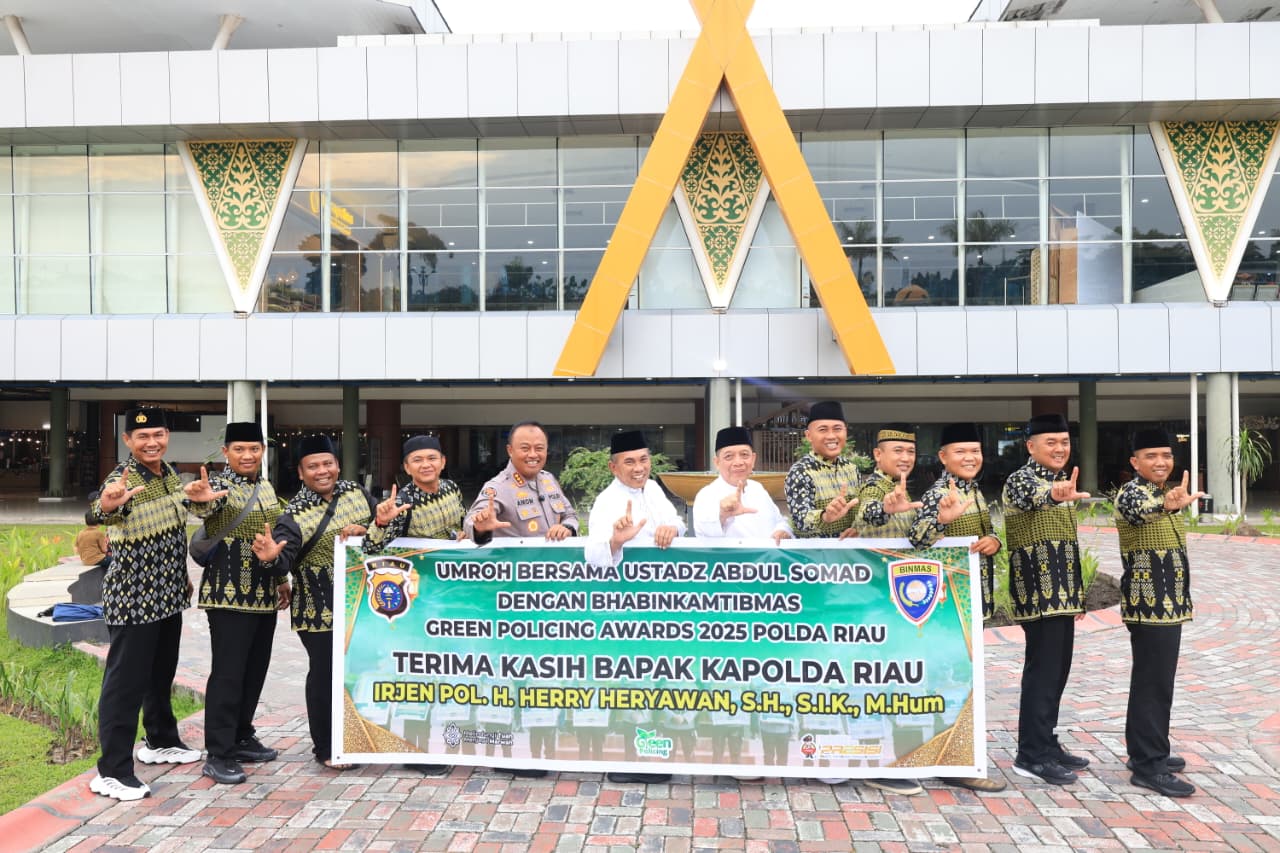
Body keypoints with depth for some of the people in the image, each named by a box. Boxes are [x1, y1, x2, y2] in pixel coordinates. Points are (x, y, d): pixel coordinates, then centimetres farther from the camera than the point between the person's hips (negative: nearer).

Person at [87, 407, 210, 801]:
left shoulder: (170, 474, 4)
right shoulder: (122, 479, -20)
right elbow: (100, 511, -42)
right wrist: (107, 505, -62)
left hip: (169, 594, 8)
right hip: (132, 597, -8)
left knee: (162, 673, 21)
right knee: (126, 681, -2)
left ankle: (160, 741, 38)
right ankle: (111, 771, 7)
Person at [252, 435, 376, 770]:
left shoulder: (356, 492, 0)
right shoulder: (294, 515, -15)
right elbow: (284, 562, -26)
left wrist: (363, 530, -14)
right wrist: (272, 558, -48)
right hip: (319, 610, -5)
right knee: (325, 674, 1)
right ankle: (326, 748, 19)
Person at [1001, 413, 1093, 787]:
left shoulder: (1061, 482, 16)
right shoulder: (1020, 479, -11)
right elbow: (1033, 497, -37)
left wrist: (1077, 592, 21)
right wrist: (1055, 494, -59)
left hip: (1061, 594, 9)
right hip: (1039, 594, -9)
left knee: (1056, 670, 13)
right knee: (1042, 671, -6)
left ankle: (1046, 745, 24)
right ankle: (1031, 756, 3)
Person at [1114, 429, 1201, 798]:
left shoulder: (1164, 493, 14)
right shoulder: (1132, 492, -15)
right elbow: (1140, 510, -42)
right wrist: (1167, 505, -62)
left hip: (1167, 603, 9)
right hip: (1149, 605, -9)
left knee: (1155, 681, 16)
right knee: (1153, 683, -7)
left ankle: (1148, 752, 26)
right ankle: (1148, 766, -1)